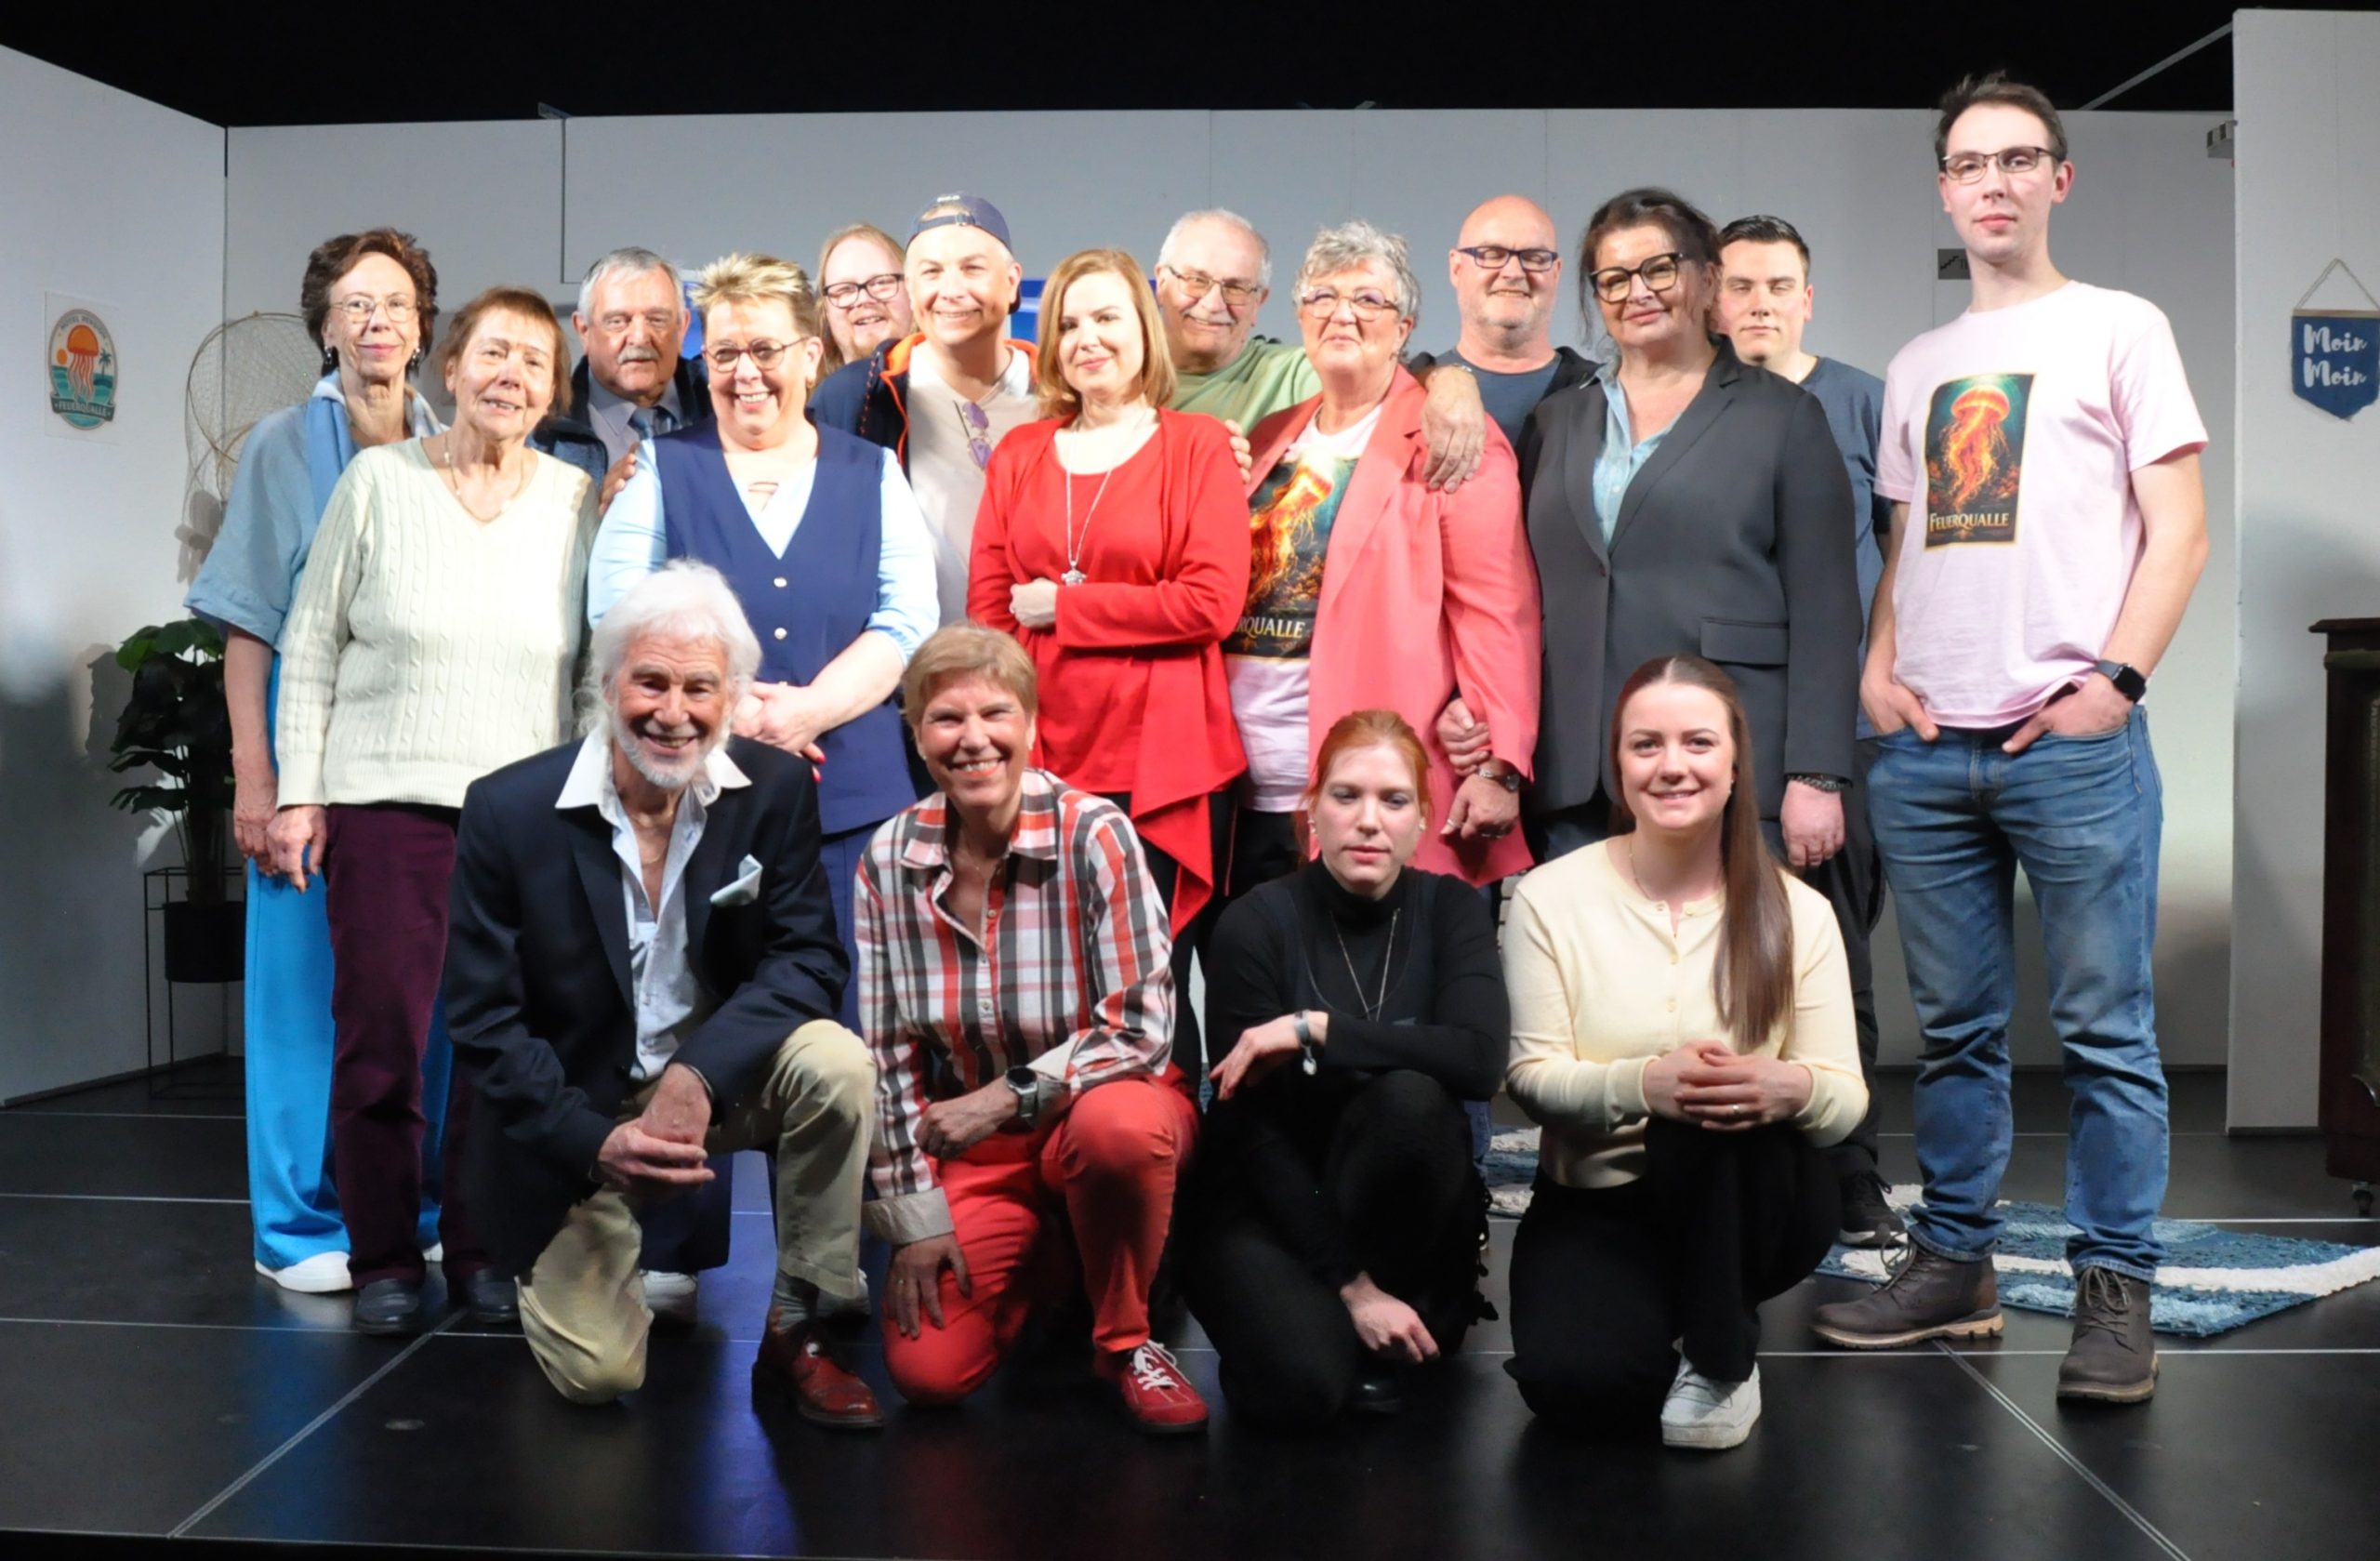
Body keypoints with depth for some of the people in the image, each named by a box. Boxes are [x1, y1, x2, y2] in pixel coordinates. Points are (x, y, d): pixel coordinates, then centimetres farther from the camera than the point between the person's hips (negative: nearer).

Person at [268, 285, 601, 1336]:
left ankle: (480, 1249, 18)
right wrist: (301, 793, 0)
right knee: (381, 1036, 1)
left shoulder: (578, 499, 6)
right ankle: (383, 1259, 15)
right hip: (387, 802, -1)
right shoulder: (379, 480, 3)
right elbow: (311, 646, 5)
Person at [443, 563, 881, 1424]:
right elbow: (483, 1016, -11)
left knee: (836, 1063, -30)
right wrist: (594, 1142, -22)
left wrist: (698, 1073, -29)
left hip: (719, 1077, 2)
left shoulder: (776, 789, -10)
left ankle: (799, 1333, -11)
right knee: (595, 1373, -11)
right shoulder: (506, 811, -14)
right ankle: (555, 1274, 27)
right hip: (577, 1113, -1)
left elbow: (809, 959, -12)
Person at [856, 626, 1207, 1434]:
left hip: (1102, 1103, -3)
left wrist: (1007, 1098, -22)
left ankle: (1125, 1339, -9)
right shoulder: (890, 859, -8)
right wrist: (916, 1215, -6)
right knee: (928, 1370, -12)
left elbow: (1140, 1026, -19)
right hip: (972, 1148, 3)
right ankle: (1046, 1266, 21)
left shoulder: (1094, 835, -18)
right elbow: (888, 1055, -4)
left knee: (1115, 1124, -39)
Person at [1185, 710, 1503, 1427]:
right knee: (1305, 1381, -31)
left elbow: (1480, 1059, -25)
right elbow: (1253, 1130, -16)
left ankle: (1395, 1331, -8)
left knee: (1411, 1096, -30)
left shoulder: (1450, 911, -6)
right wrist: (1349, 1283, -19)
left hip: (1397, 1212, 3)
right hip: (1269, 1205, -3)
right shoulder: (1257, 923, -15)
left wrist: (1314, 1030, -28)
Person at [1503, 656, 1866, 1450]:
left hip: (1748, 1204, 0)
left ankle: (1719, 1358, -11)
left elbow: (1847, 1097, -6)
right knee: (1576, 1381, -28)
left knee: (1717, 1109, -35)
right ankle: (1676, 1320, 11)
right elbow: (1532, 1076, -11)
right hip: (1594, 1206, 0)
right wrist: (1641, 1084, -32)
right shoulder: (1550, 899, -7)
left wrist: (1792, 1086, -32)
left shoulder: (1797, 912, -4)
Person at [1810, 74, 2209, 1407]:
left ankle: (2117, 1291, 8)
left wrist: (2117, 679, -11)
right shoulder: (1918, 368, 18)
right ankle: (1954, 1266, 19)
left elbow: (2179, 529, 0)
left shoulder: (2119, 330, 5)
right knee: (1956, 1031, 10)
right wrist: (1879, 665, 5)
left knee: (2107, 1031, -1)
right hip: (1928, 748, 5)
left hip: (2075, 741, -4)